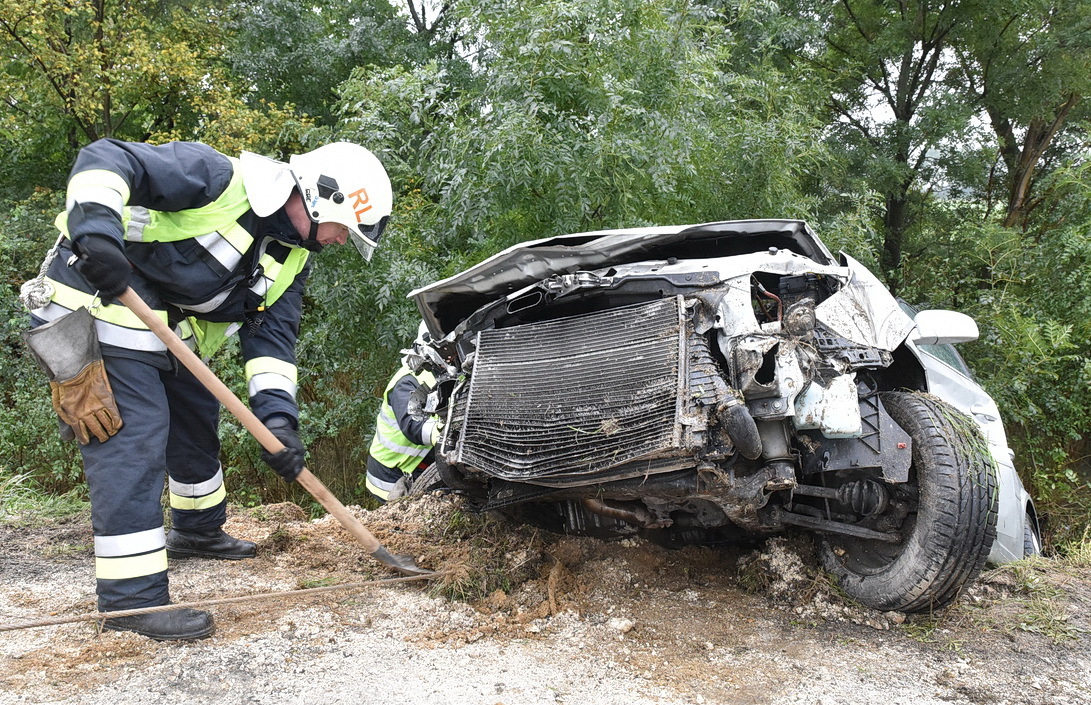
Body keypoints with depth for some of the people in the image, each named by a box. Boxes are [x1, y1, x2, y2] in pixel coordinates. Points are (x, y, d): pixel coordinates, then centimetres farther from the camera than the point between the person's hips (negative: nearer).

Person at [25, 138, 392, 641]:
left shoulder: (293, 258, 2)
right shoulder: (220, 178, -22)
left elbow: (272, 336, -2)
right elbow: (106, 159, -24)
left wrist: (278, 414, -15)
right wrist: (96, 224, -43)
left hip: (168, 330, 9)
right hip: (98, 307, -9)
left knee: (197, 420, 19)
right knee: (131, 435, -15)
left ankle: (198, 530, 43)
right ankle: (132, 598, -10)